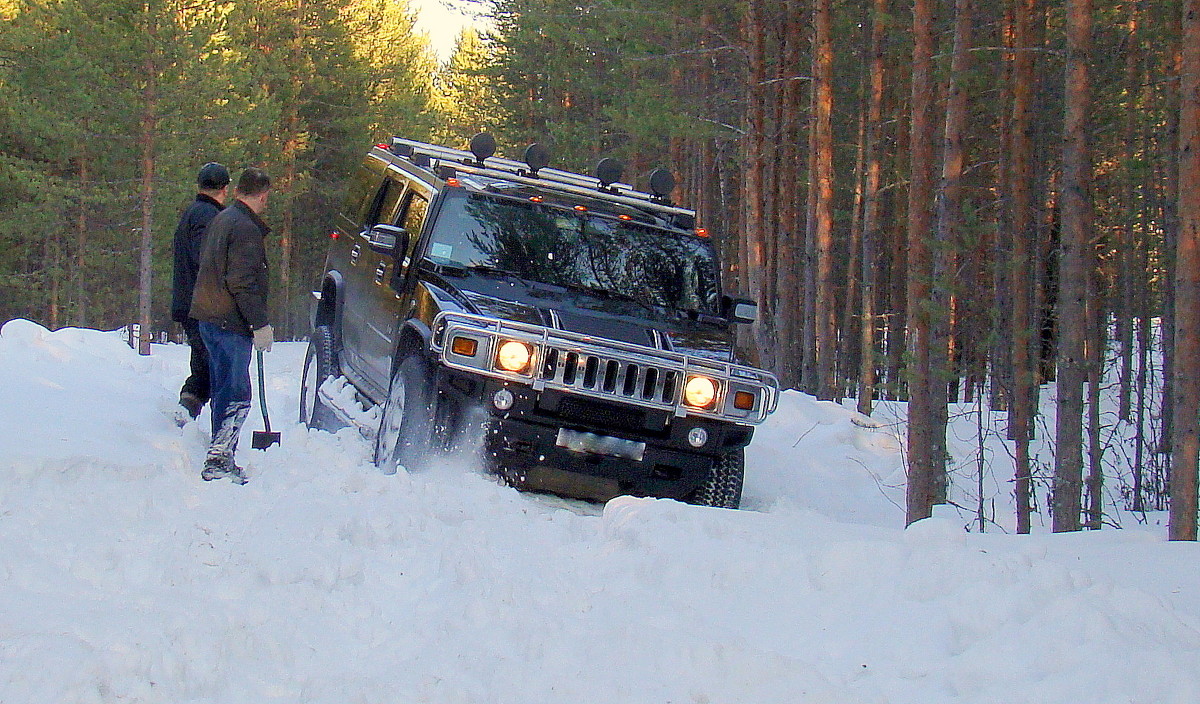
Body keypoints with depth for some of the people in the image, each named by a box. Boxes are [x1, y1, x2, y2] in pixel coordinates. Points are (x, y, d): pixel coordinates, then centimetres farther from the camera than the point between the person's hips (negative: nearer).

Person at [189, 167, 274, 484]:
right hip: (231, 324, -10)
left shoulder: (221, 219, 15)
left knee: (225, 392, 16)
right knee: (236, 396, -9)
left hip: (210, 319, 10)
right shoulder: (246, 229, -16)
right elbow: (242, 283, -21)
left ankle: (221, 460, 21)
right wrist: (261, 324, -18)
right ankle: (218, 460, -14)